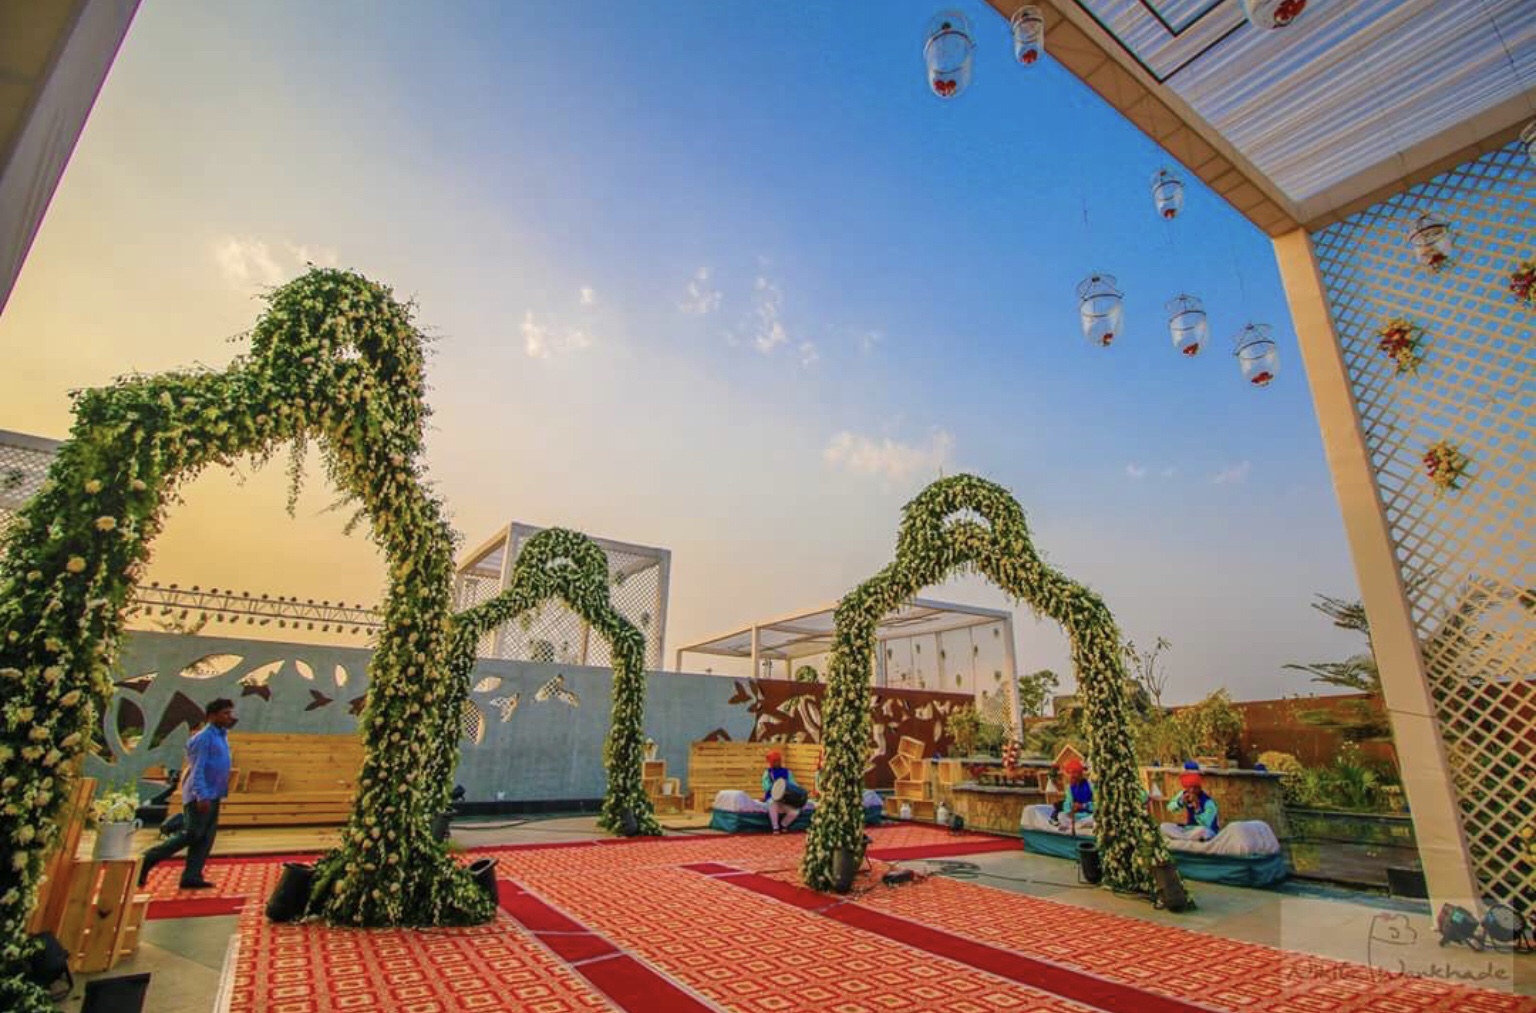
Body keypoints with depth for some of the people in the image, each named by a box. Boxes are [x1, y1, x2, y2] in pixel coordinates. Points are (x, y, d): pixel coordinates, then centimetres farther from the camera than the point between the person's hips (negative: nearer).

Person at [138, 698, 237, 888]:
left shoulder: (221, 736, 14)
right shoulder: (204, 738, -15)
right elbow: (197, 769, -21)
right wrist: (202, 796, -24)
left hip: (213, 796, 9)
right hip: (201, 797, -9)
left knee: (206, 838, 7)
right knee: (192, 835, -6)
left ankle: (191, 876, 9)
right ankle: (146, 860, 5)